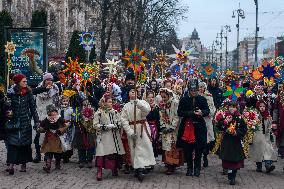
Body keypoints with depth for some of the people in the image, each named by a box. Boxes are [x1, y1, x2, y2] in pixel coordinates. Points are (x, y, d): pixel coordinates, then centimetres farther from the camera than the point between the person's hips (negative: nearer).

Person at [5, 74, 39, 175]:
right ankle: (11, 164, -12)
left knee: (25, 143, 5)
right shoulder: (11, 93, -2)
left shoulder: (28, 93, 3)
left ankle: (24, 164, 14)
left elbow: (33, 107, 5)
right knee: (12, 143, -8)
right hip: (13, 122, -1)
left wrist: (36, 121, 2)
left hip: (26, 122, 2)